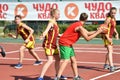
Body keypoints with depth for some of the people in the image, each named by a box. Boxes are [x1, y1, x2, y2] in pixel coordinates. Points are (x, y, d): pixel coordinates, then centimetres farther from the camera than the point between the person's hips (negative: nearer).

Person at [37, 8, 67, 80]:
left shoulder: (55, 23, 13)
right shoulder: (51, 22, -14)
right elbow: (46, 30, -32)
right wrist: (43, 35, -51)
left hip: (53, 45, 10)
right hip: (48, 44, -10)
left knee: (58, 59, 19)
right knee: (50, 60, -18)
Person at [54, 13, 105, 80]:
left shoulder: (79, 25, 12)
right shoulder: (80, 27, -18)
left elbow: (87, 33, 20)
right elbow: (87, 38, -17)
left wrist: (97, 31, 13)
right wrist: (97, 32, -13)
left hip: (68, 44, 10)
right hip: (65, 43, -10)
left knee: (73, 60, 13)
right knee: (66, 61, -14)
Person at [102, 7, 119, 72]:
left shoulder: (114, 19, 10)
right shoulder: (108, 19, -16)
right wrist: (108, 38, -27)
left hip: (110, 36, 10)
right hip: (106, 36, -10)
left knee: (110, 50, 21)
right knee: (110, 50, -20)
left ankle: (106, 64, 36)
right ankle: (111, 66, -30)